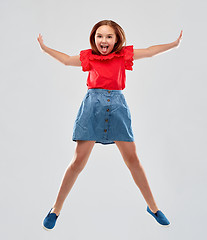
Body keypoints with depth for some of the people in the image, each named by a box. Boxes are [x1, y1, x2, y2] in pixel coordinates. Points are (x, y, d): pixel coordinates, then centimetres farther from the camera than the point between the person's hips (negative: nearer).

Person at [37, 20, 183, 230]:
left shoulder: (123, 55, 9)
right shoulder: (89, 57, 9)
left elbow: (148, 52, 17)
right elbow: (67, 59, 24)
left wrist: (174, 44, 17)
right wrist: (45, 48, 26)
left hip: (117, 106, 1)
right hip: (93, 105, -1)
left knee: (132, 159, 4)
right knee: (78, 160, -4)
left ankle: (152, 207, 18)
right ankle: (56, 209, 11)